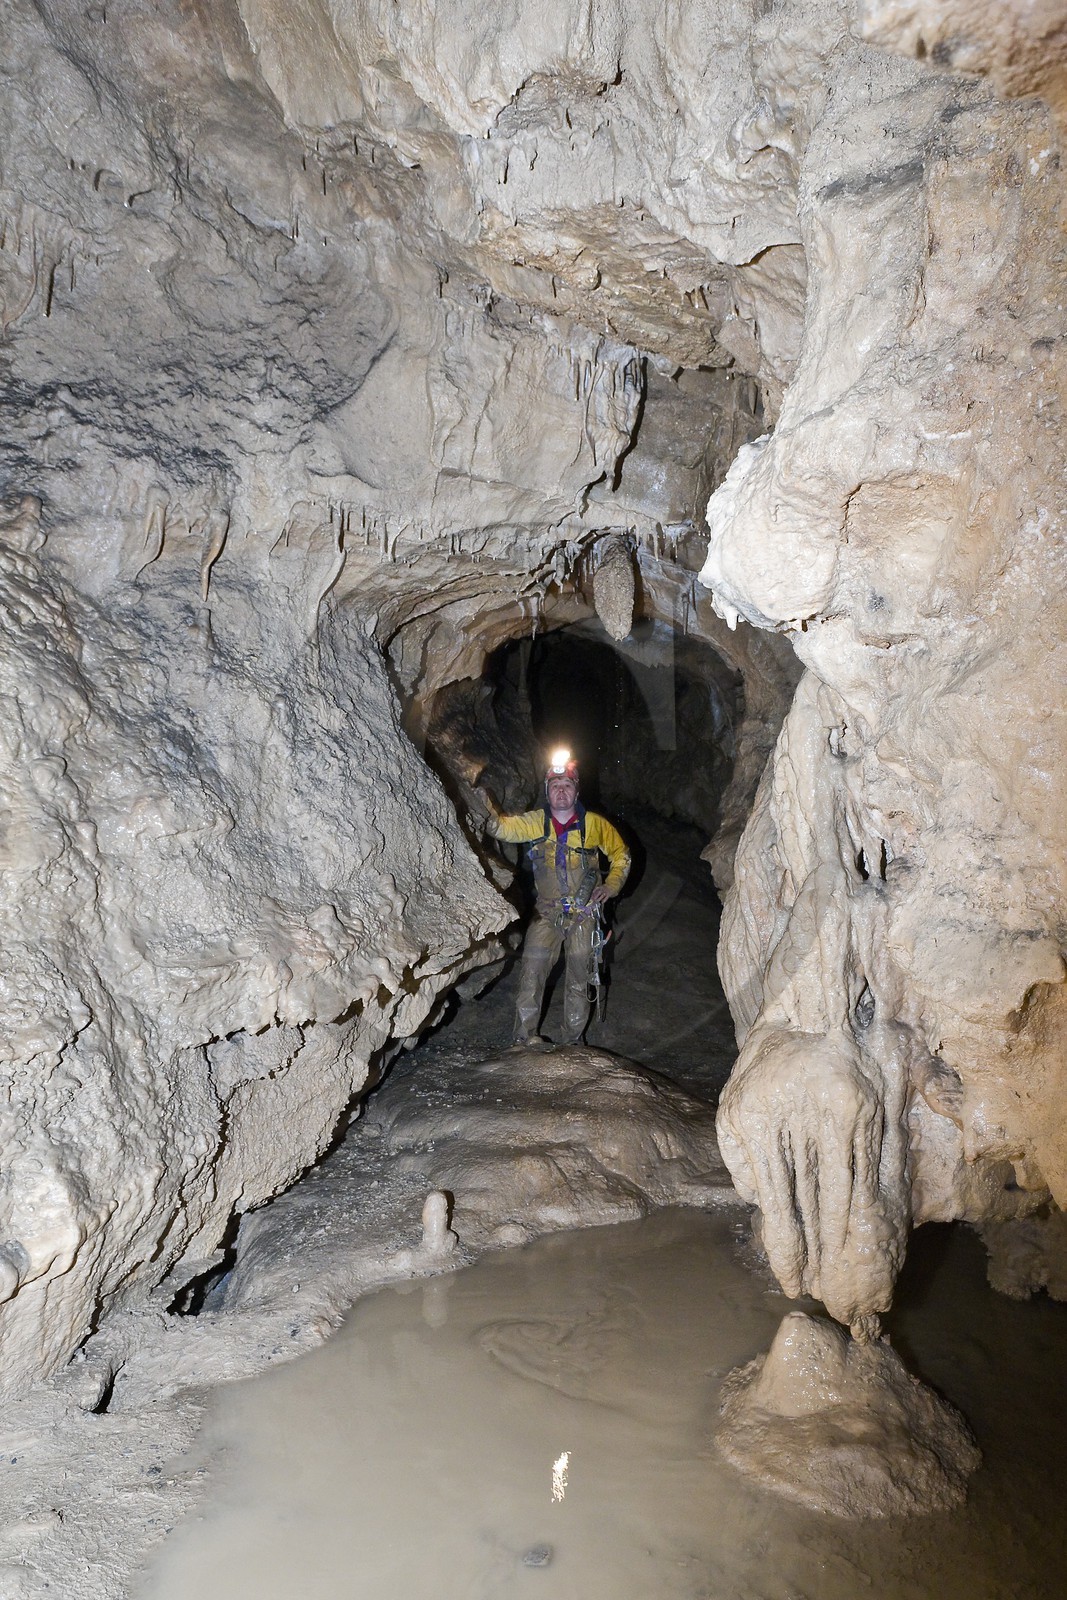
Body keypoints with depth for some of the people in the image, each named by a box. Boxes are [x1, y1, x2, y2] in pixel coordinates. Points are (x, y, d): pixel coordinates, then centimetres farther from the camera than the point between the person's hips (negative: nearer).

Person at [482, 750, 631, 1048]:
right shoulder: (536, 821, -4)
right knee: (532, 970, -10)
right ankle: (526, 1035, 1)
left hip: (584, 914, 0)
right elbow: (508, 828, -23)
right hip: (547, 913, 0)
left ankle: (573, 1040, 23)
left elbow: (621, 854, 9)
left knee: (579, 979, 9)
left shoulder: (594, 824, -5)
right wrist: (492, 816, -44)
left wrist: (611, 886, -4)